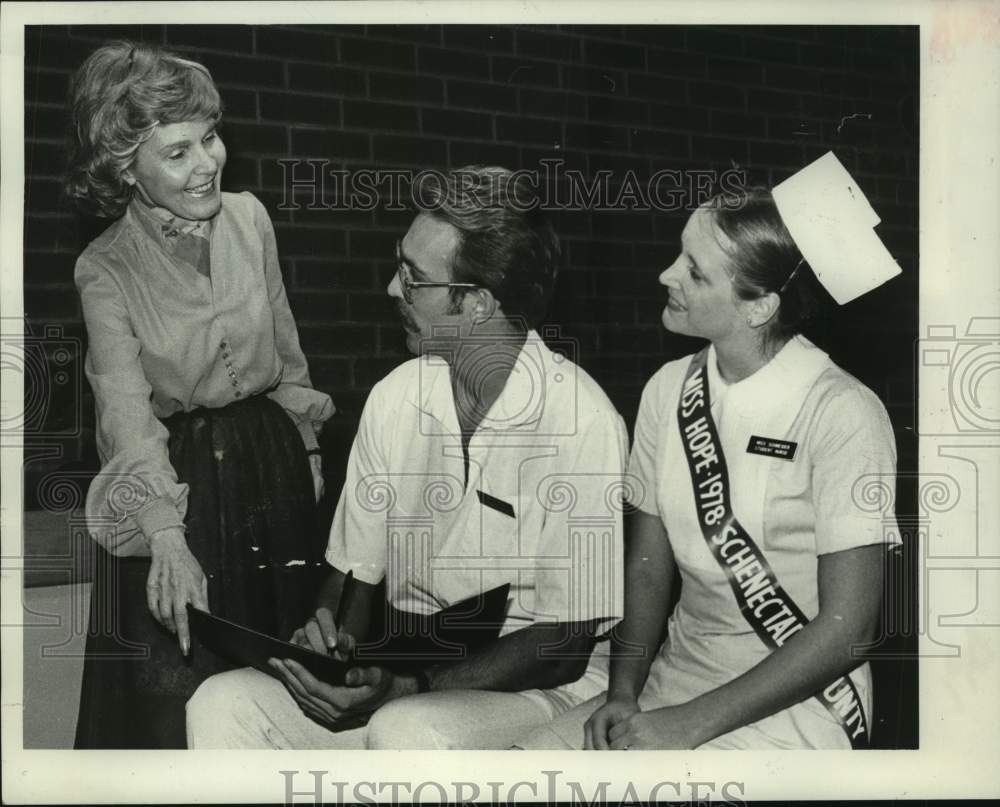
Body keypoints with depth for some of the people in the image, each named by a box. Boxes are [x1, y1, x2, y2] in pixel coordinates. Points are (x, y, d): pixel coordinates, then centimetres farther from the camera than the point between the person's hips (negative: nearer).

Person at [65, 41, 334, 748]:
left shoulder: (249, 218, -3)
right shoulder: (104, 270, -14)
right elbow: (127, 409, -23)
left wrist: (306, 446, 13)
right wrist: (166, 535, -35)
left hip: (271, 457, 4)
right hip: (174, 472, -3)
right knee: (173, 684, 2)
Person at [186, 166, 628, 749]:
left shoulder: (581, 422, -16)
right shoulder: (394, 399, 2)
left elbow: (566, 645, -14)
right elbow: (355, 570, 10)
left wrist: (410, 688, -21)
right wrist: (335, 638, -11)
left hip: (537, 686, -5)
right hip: (403, 674, 5)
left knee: (405, 733, -35)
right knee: (223, 704, -14)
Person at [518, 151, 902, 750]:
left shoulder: (841, 413, -14)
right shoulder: (669, 390, 3)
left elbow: (846, 627, -14)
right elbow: (647, 565, 8)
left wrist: (693, 723, -16)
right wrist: (623, 692, -7)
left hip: (797, 701, -5)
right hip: (676, 676, 5)